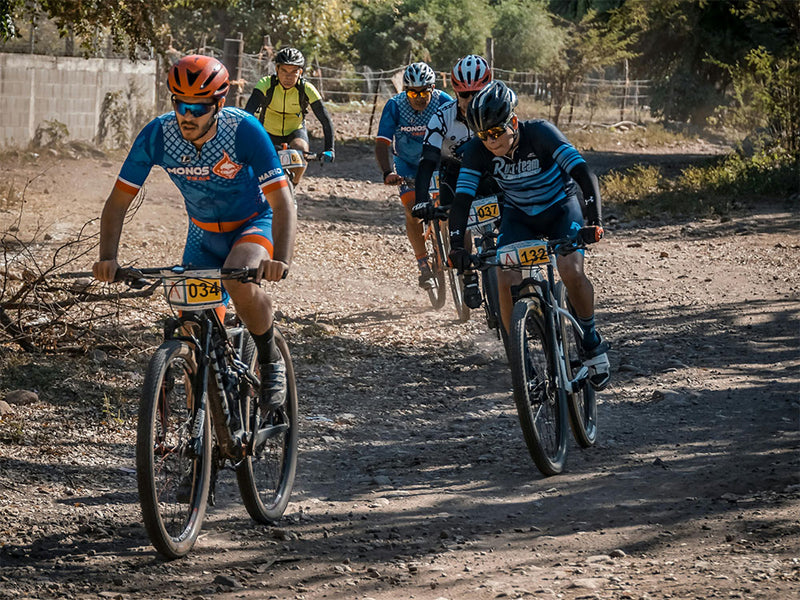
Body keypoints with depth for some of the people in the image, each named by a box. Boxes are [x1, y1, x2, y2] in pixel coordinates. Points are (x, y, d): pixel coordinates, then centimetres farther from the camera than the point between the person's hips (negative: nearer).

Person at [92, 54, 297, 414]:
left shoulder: (244, 131, -29)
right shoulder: (158, 135, -21)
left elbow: (282, 203, -31)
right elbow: (118, 202, -15)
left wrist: (281, 261, -48)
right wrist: (108, 258, -31)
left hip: (254, 225, -4)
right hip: (203, 234, 4)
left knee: (239, 280, -36)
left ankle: (270, 360, -10)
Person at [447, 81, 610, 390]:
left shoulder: (540, 133, -30)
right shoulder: (478, 150, -22)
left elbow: (584, 173, -36)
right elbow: (462, 198, -23)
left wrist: (594, 219, -49)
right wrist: (456, 245, -38)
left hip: (561, 207, -3)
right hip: (519, 215, 3)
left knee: (571, 271, -26)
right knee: (507, 281, -20)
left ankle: (593, 344, -1)